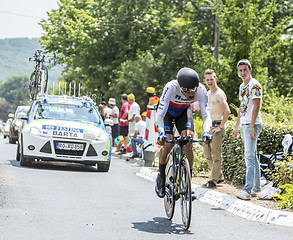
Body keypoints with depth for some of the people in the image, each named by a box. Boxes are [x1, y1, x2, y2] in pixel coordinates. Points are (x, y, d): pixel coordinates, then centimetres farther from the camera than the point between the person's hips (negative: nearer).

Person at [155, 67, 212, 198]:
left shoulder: (201, 90, -33)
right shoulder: (171, 88, -40)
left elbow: (206, 115, -34)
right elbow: (160, 114, -42)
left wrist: (206, 132, -53)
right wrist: (162, 133, -57)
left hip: (183, 111, 2)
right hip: (167, 111, -2)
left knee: (189, 143, -18)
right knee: (168, 144, -19)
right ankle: (161, 177, 5)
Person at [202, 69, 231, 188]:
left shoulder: (219, 94, -14)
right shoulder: (209, 93, 15)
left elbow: (227, 111, -23)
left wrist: (220, 126, -20)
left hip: (217, 126, -10)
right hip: (210, 126, 10)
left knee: (215, 154, -7)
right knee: (207, 152, 13)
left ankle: (213, 180, -3)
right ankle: (219, 176, 23)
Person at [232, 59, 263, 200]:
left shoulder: (255, 85, -11)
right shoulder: (242, 86, 17)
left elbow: (256, 107, -17)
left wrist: (251, 127, -22)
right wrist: (236, 127, 20)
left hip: (253, 125, -9)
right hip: (244, 125, 9)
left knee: (249, 157, -14)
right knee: (253, 157, 12)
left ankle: (247, 190, -17)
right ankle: (256, 188, 18)